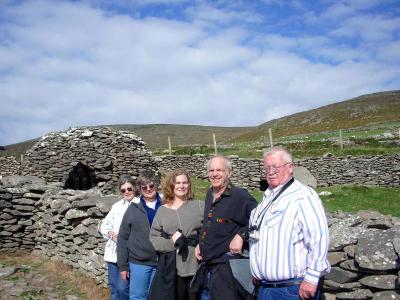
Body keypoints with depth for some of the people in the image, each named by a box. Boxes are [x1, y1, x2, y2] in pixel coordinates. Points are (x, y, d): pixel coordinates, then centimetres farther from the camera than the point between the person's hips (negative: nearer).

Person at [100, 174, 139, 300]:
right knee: (113, 287, 15)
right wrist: (111, 233, -2)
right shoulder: (116, 206, 14)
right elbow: (104, 225, 18)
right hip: (113, 252, 6)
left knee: (123, 288, -7)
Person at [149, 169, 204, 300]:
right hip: (173, 268, 1)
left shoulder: (199, 206, 2)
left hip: (196, 266, -1)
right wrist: (171, 242, -10)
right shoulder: (162, 210, 7)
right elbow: (153, 238, 5)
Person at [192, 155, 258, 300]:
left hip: (227, 268, -8)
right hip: (205, 267, 8)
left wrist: (241, 235, -24)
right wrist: (200, 244, 14)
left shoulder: (240, 196, -16)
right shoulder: (210, 194, 9)